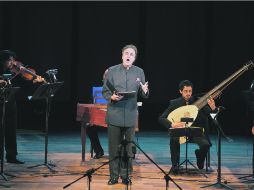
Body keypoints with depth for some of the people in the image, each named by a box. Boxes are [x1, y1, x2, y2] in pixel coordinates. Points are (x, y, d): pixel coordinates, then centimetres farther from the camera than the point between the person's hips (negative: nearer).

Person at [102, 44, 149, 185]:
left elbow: (143, 95, 6)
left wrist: (145, 91, -16)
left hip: (130, 114, 1)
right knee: (114, 146, 2)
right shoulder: (112, 70, 1)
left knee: (128, 147, 6)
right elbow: (105, 91, 2)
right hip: (114, 114, -1)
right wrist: (111, 97, -18)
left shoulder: (139, 72, 6)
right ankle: (114, 175, 10)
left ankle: (125, 175, 15)